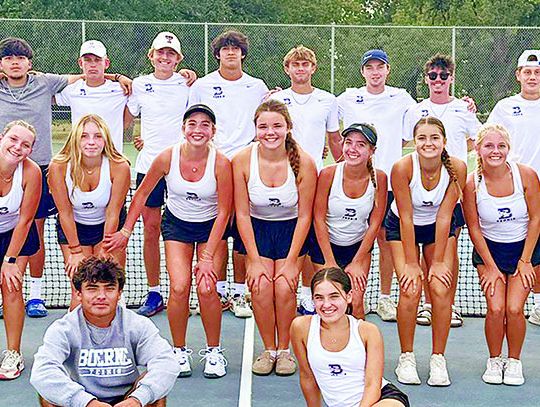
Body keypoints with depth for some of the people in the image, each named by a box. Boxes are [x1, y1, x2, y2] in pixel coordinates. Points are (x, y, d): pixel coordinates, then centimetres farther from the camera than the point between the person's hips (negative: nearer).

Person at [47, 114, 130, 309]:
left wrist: (104, 253, -11)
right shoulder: (58, 167, -24)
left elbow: (112, 214, -16)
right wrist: (75, 251, -9)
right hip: (73, 227, 0)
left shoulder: (119, 166, -25)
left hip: (109, 227, 0)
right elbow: (65, 213, -14)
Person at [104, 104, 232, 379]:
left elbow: (223, 211, -15)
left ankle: (213, 351, 6)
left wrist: (208, 256, -17)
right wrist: (126, 230, -3)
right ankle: (179, 351, 5)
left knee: (207, 289, -16)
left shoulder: (221, 163, -22)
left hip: (211, 226, -1)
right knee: (179, 287, -16)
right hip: (177, 223, 1)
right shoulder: (167, 157, -18)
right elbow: (142, 193, -2)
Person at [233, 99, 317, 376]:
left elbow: (304, 216, -11)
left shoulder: (303, 162, -19)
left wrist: (291, 262, -13)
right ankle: (268, 350, 2)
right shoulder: (242, 160, -17)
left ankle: (284, 350, 4)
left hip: (291, 229, -1)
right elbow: (242, 214, -10)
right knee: (260, 286, -18)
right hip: (256, 229, 1)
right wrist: (254, 259, -13)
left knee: (284, 287, -18)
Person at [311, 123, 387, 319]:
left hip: (359, 244, 1)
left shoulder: (379, 178, -14)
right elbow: (319, 219, -13)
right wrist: (330, 262, -12)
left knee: (356, 302, -7)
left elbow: (374, 224, -7)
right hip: (325, 243, -1)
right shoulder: (328, 174, -20)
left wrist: (357, 263, -6)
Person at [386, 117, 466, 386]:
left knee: (441, 289, -12)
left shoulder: (456, 168, -23)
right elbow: (406, 218, -22)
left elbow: (445, 216, -18)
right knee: (410, 289, -15)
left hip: (439, 229, 2)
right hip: (402, 227, -1)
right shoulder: (402, 168, -28)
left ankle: (438, 359, 4)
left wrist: (439, 261, -16)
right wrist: (411, 263, -19)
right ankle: (406, 357, 2)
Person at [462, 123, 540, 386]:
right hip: (489, 249, 0)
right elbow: (474, 228, -6)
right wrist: (491, 267, -7)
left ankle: (514, 361, 11)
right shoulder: (472, 183, -15)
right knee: (495, 308, -15)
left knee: (514, 308, -14)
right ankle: (494, 361, 10)